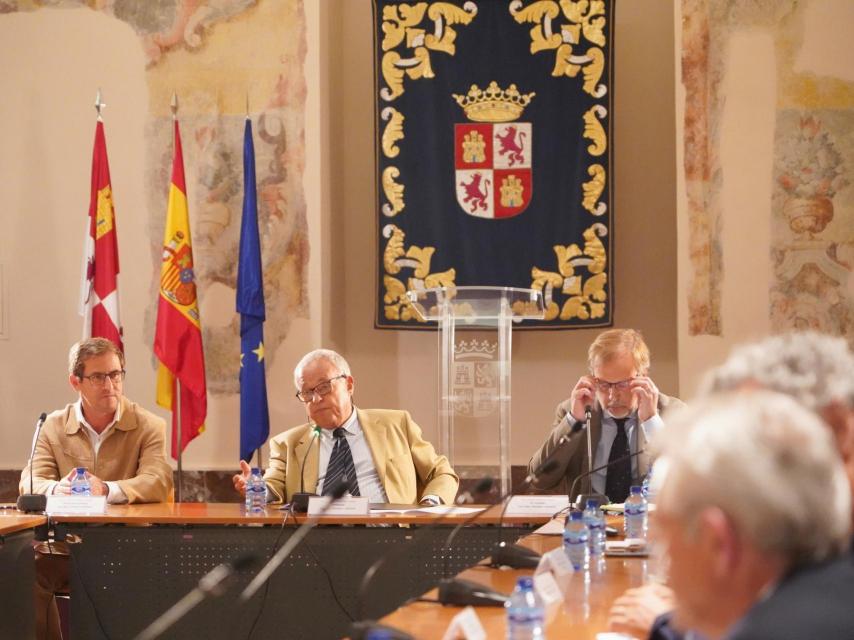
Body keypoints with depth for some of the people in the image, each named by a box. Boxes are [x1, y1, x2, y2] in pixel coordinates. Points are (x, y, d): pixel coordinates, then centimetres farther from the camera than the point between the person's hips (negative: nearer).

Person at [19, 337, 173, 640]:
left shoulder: (149, 427, 3)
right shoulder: (53, 426, 9)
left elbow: (158, 483, -13)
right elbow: (30, 483, -2)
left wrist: (105, 489, -32)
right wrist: (58, 488, -28)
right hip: (63, 549, 2)